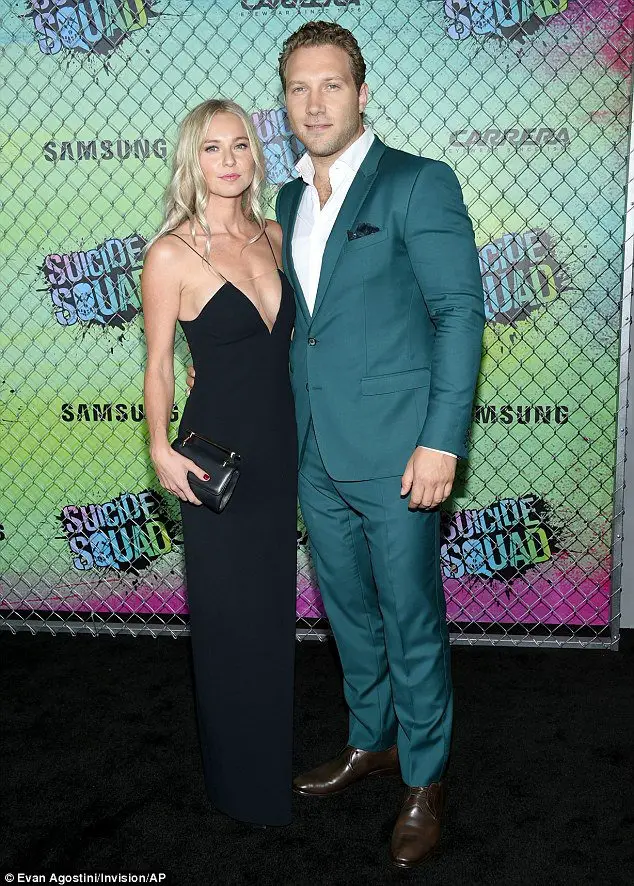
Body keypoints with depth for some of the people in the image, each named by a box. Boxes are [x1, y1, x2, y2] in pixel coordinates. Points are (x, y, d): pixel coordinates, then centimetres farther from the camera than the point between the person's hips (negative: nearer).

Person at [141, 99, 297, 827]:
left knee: (275, 609, 17)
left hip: (283, 446, 6)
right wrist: (160, 448, -22)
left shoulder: (273, 236, 5)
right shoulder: (171, 253, -11)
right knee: (233, 620, 6)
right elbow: (158, 364, -7)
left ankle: (277, 760, 38)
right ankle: (241, 785, 28)